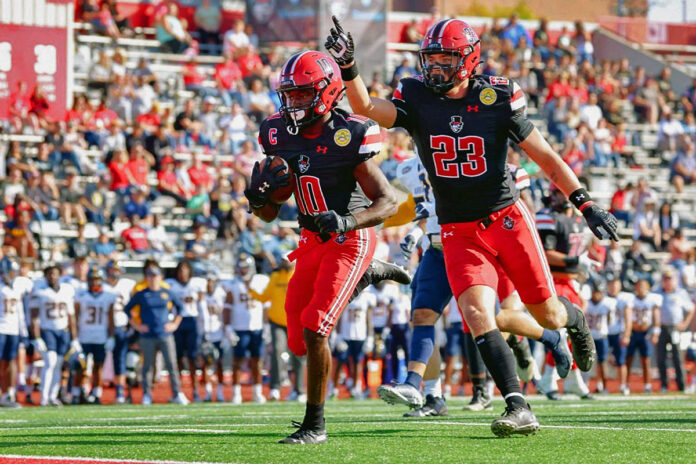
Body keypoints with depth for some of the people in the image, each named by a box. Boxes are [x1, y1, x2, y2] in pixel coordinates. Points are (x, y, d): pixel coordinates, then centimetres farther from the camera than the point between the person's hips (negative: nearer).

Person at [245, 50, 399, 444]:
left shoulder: (348, 137, -19)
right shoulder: (280, 134, 0)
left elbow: (389, 203, -17)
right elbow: (269, 212, 9)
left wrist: (345, 222, -33)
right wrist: (259, 195, -15)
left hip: (350, 239, -7)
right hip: (312, 241, 7)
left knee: (313, 331, -19)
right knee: (299, 341, 10)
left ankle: (315, 425, -5)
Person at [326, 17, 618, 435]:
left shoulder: (497, 98, -7)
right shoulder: (417, 99, -2)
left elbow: (545, 156, -2)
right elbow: (367, 108, -18)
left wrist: (586, 203, -6)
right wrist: (348, 67, -34)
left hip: (506, 217, -1)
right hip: (459, 232, 1)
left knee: (548, 314, 7)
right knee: (477, 313, -20)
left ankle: (576, 318, 46)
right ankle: (518, 409, -22)